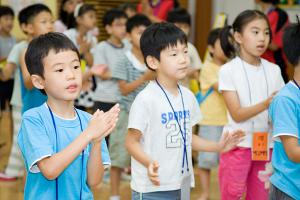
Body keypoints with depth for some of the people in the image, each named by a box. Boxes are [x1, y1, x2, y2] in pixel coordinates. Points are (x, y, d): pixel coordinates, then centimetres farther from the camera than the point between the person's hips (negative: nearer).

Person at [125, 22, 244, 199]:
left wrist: (218, 146, 10)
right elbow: (131, 142, -14)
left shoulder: (187, 96, 6)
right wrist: (149, 163, -30)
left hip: (182, 186, 7)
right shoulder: (146, 99, -16)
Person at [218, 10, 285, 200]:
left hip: (266, 145, 4)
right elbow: (237, 114, -14)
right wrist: (266, 104, -27)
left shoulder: (273, 70, 5)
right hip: (238, 145, -4)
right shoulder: (228, 70, -8)